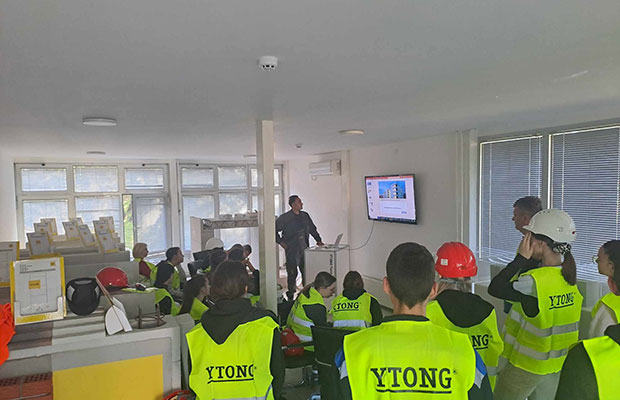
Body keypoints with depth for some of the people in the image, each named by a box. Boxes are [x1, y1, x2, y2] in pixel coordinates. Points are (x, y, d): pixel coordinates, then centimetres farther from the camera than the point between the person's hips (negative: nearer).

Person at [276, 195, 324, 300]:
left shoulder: (305, 215, 11)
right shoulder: (284, 218, -5)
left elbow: (312, 229, 20)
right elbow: (274, 230, -1)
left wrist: (318, 240, 12)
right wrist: (281, 242, -5)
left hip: (304, 250, 5)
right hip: (292, 251, -4)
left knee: (307, 273, 4)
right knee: (292, 274, 1)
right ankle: (291, 296, 13)